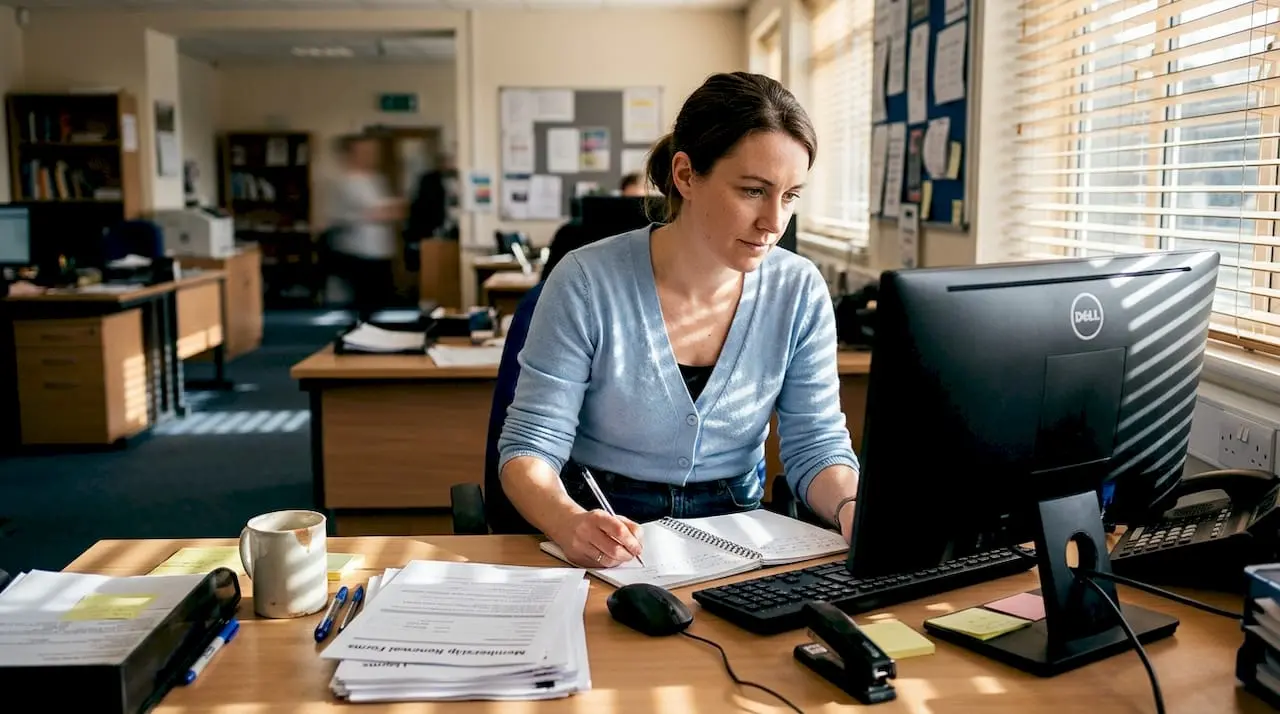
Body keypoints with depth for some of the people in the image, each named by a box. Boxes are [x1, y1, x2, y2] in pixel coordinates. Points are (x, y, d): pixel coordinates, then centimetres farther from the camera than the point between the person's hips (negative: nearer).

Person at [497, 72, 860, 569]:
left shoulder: (800, 292, -5)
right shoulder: (587, 284, -14)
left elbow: (816, 444, -2)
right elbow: (528, 449, -12)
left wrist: (856, 509, -25)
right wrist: (570, 524, -34)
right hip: (605, 548, -2)